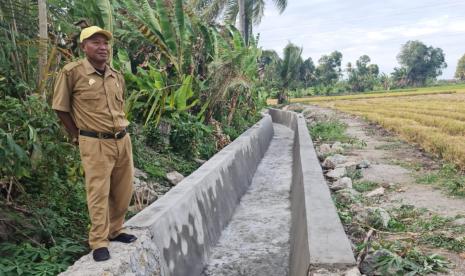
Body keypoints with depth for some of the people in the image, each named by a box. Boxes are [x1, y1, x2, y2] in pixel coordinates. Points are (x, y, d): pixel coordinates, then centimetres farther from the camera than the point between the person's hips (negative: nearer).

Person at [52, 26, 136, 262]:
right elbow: (61, 108, -3)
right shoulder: (72, 72, -9)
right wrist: (78, 137, -1)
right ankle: (99, 243, 14)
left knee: (123, 192, 14)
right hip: (95, 144, -6)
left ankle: (115, 231, 33)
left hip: (123, 140, 6)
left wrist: (120, 131, 13)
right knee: (99, 194, 0)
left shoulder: (117, 76, 8)